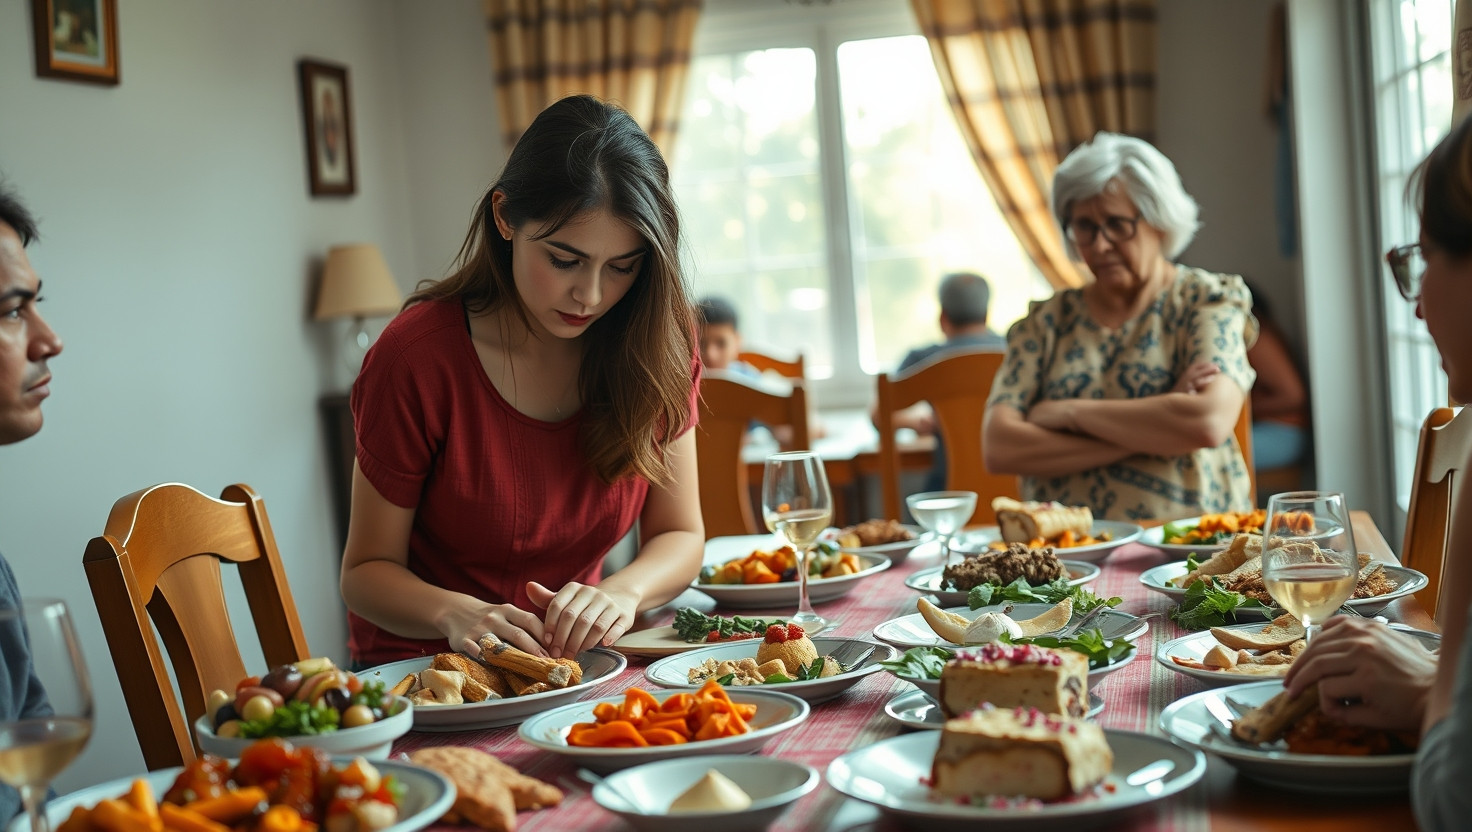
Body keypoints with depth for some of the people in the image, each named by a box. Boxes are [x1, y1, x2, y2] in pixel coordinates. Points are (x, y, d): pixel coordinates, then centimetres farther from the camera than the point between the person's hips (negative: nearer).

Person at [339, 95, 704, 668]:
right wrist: (457, 614, -32)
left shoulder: (658, 344, -6)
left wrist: (621, 593, -23)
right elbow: (367, 572, -9)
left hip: (572, 665, 4)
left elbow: (679, 535, 1)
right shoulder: (417, 356, -17)